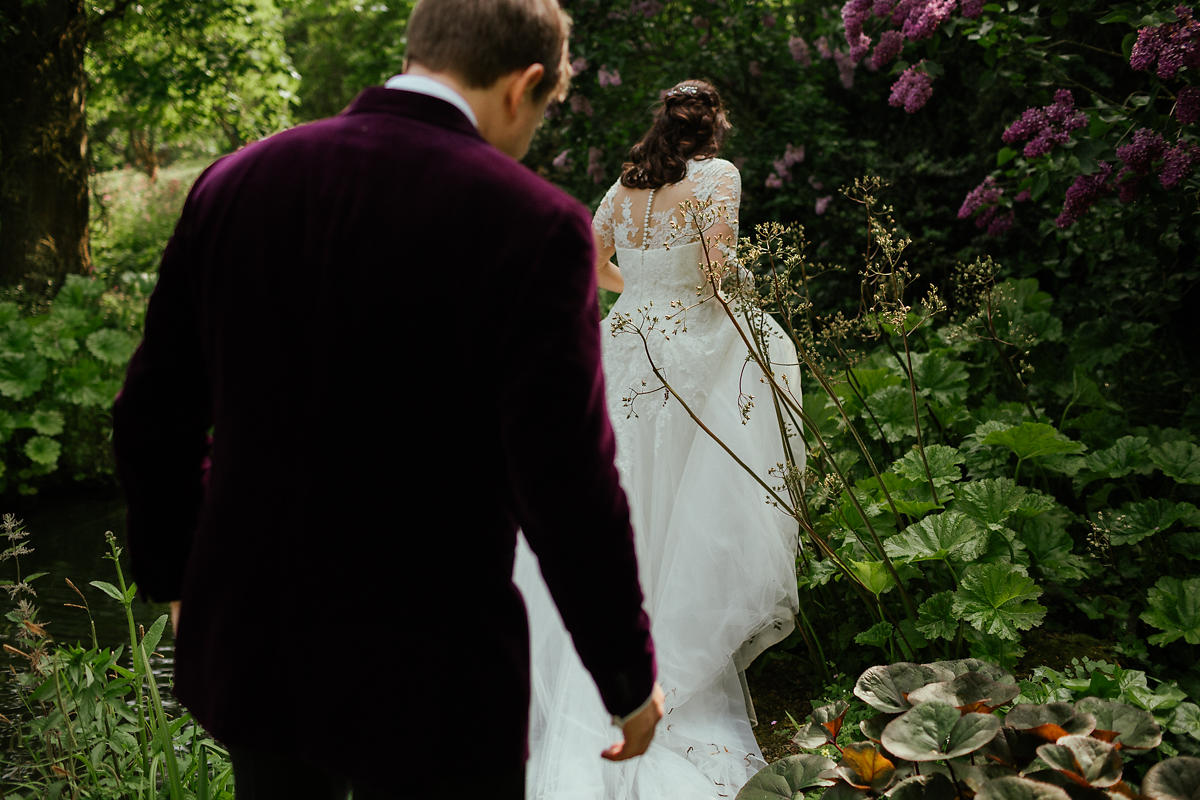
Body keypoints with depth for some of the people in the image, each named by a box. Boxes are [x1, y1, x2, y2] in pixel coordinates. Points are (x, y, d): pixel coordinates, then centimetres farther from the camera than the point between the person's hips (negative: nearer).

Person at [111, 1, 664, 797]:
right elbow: (570, 490, -18)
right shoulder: (533, 225, -18)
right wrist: (630, 677, -4)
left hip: (249, 649, 5)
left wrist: (180, 576, 20)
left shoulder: (236, 182, -3)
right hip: (429, 678, -5)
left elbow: (152, 421, 4)